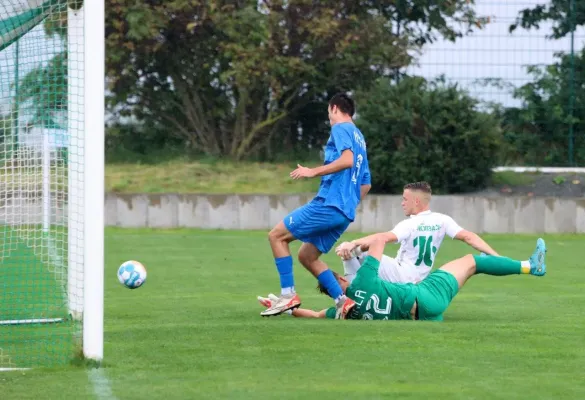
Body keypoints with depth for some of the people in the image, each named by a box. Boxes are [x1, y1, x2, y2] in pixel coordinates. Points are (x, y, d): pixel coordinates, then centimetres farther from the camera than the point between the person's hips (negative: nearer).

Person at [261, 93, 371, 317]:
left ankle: (288, 295, -9)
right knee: (307, 256, 15)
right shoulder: (359, 138, 24)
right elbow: (366, 184, 27)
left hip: (329, 204, -9)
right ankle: (343, 302, 6)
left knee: (276, 236, -3)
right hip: (345, 213, 9)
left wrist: (313, 172, -19)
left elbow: (347, 160, -22)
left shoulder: (341, 129, -3)